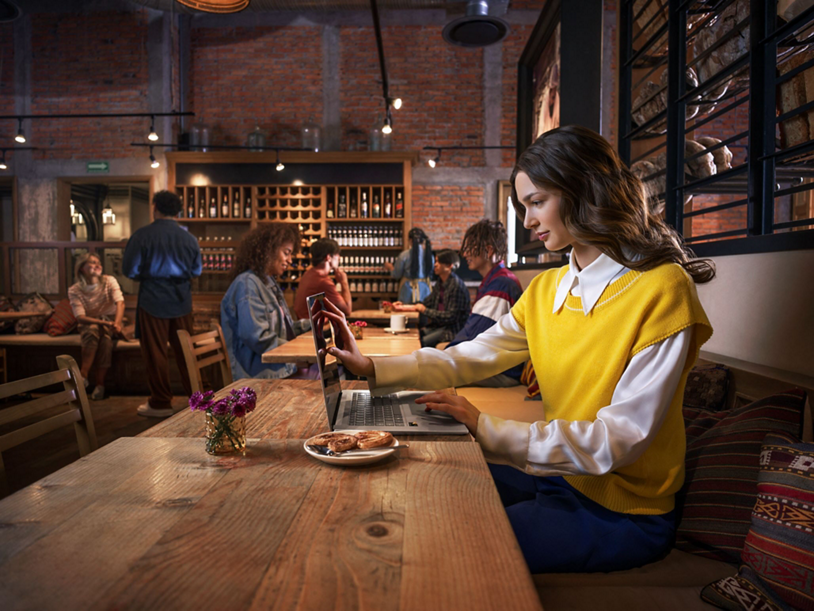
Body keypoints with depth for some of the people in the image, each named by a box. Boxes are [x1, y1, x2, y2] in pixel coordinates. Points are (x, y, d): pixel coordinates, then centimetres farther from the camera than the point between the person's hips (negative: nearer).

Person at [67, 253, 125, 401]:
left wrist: (117, 323, -41)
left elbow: (120, 303, -22)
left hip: (110, 320, 0)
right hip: (89, 323, 0)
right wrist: (104, 322, -35)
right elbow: (80, 317, -18)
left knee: (105, 335, -33)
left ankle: (100, 383, -32)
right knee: (92, 330, -35)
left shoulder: (109, 281, -7)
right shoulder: (74, 290, -8)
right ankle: (83, 376, -37)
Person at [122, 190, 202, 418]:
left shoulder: (142, 235, -9)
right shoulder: (189, 238, 1)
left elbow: (130, 270, -7)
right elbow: (196, 271, 9)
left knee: (155, 353, 6)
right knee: (185, 351, 13)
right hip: (182, 301, 4)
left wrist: (147, 276, 12)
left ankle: (160, 403, 14)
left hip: (153, 301, -3)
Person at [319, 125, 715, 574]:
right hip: (558, 473, 6)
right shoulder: (545, 290, 3)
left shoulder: (660, 289, -20)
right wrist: (372, 368, -12)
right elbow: (470, 359, -2)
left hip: (621, 510, -6)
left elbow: (621, 438, -24)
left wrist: (490, 432, -29)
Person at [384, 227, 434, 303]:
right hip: (425, 289, 3)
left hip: (410, 289, -3)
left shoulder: (404, 255, -11)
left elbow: (396, 275, -1)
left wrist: (390, 267, 21)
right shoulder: (429, 253, -3)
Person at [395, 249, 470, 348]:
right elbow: (428, 303, 18)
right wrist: (404, 306, 10)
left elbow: (450, 316, -19)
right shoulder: (440, 283, 9)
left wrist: (425, 310, -14)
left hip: (454, 328, -8)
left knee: (424, 341, -25)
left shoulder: (457, 286, -18)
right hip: (439, 324, 8)